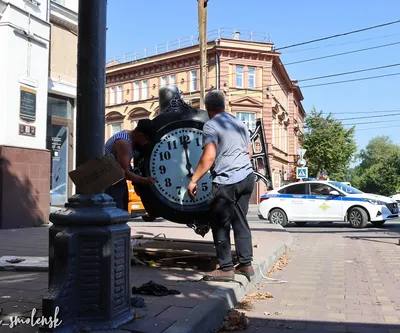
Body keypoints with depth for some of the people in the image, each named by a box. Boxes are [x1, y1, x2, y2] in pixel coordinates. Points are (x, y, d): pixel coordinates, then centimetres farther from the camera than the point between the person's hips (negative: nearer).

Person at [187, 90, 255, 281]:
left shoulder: (211, 125, -7)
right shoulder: (240, 123, 16)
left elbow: (209, 156, -18)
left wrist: (193, 180, -13)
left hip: (227, 181, -8)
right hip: (247, 177, 8)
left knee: (220, 225, 1)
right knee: (240, 222, 14)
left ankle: (225, 269, 6)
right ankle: (246, 264, 19)